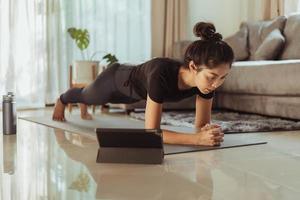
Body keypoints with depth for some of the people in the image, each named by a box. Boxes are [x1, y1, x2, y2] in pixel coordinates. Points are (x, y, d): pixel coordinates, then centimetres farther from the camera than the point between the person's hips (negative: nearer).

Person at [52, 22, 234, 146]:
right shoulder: (161, 75, -51)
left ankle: (83, 108, 75)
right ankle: (61, 100, 68)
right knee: (86, 96, 31)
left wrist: (208, 132, -48)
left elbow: (202, 125, -24)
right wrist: (198, 138, -60)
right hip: (118, 79, -5)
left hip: (135, 89, 5)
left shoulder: (207, 79, -34)